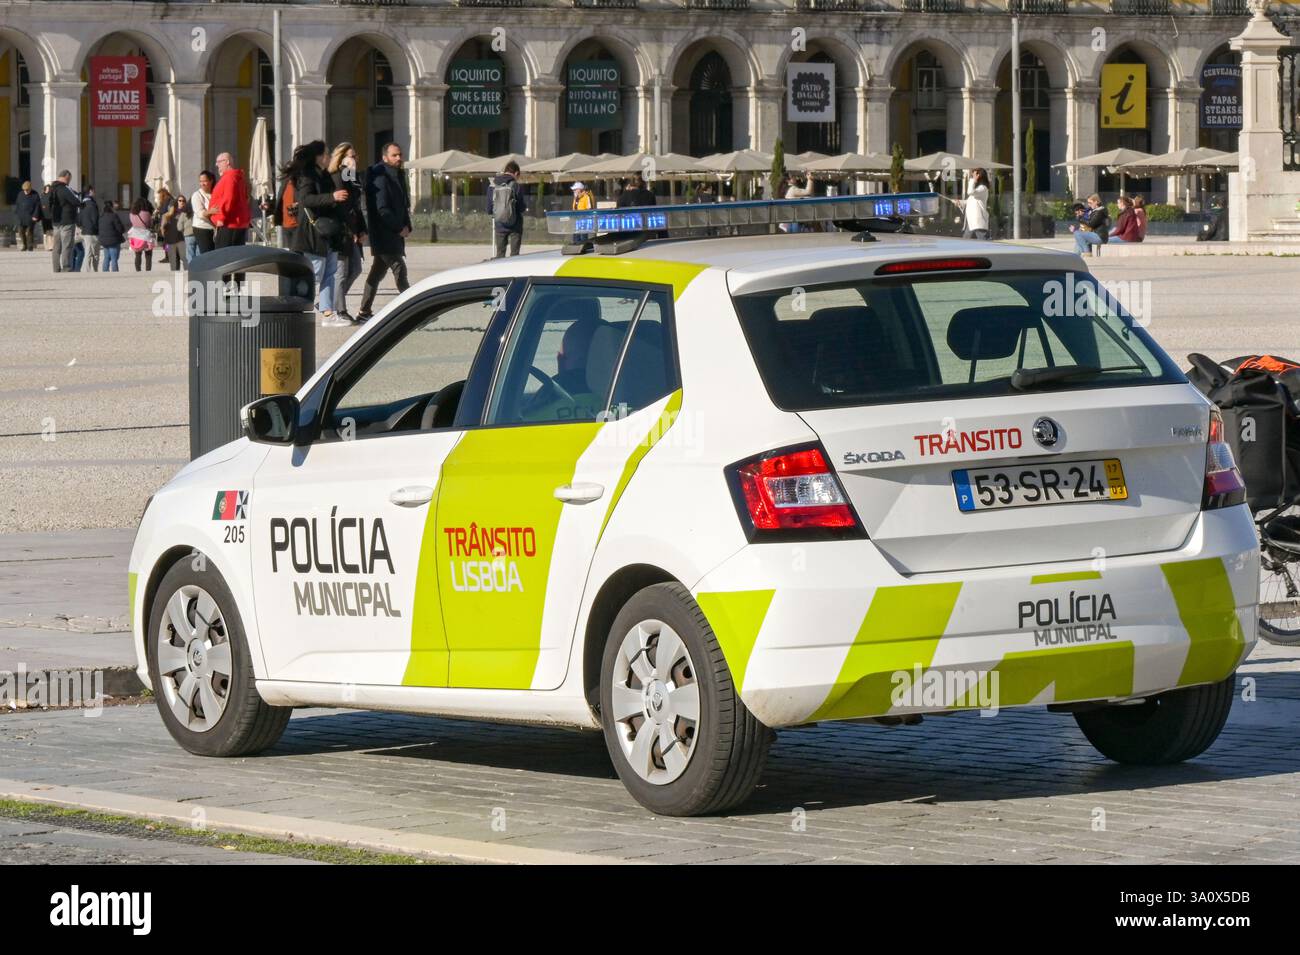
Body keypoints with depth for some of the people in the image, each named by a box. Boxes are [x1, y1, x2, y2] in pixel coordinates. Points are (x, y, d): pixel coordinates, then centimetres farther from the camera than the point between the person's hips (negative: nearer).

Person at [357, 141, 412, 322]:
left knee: (377, 272, 11)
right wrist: (399, 228, -15)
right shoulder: (380, 177, -13)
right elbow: (382, 209, -19)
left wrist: (407, 226, 7)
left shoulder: (398, 175, 16)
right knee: (399, 270, -11)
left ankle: (364, 312, 16)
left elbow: (404, 205, 21)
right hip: (385, 234, -10)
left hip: (395, 234, 10)